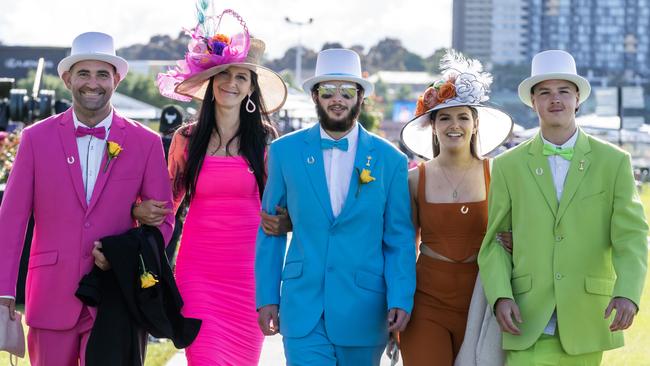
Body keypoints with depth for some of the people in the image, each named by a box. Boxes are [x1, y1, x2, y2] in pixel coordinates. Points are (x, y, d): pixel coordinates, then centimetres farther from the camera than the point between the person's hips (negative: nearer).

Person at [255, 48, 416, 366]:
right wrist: (266, 298, 2)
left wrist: (400, 300, -7)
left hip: (363, 311, 1)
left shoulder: (390, 159, 2)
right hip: (302, 308, 0)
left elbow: (400, 238, 3)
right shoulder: (285, 152, 4)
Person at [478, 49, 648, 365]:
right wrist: (500, 297, -9)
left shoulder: (614, 162, 4)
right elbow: (496, 241, 9)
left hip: (586, 322, 0)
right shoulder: (508, 166, 7)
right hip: (528, 323, 0)